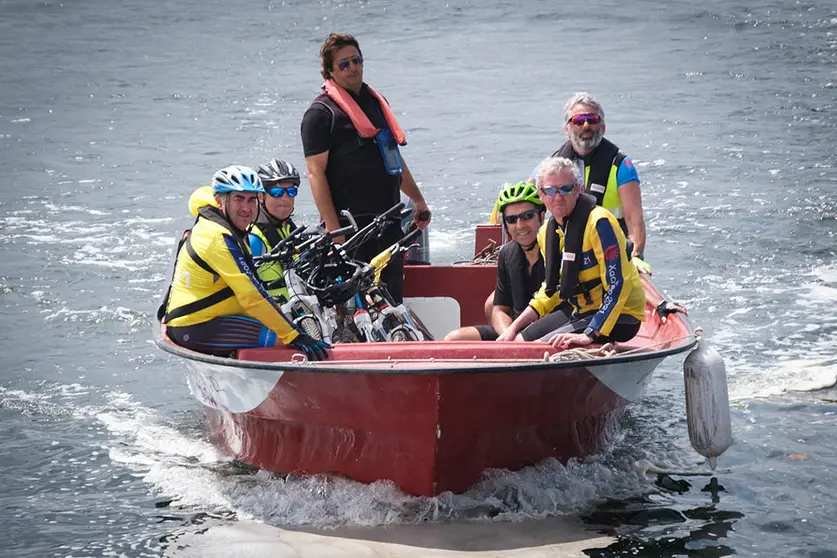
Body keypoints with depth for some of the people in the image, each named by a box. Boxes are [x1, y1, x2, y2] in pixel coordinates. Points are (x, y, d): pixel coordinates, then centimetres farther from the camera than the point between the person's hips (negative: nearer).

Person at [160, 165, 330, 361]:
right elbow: (251, 297, -24)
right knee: (280, 341, -21)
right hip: (195, 330, -11)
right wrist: (294, 337, -24)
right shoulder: (219, 238, -20)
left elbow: (247, 287, 17)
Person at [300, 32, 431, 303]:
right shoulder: (320, 113, -5)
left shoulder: (376, 101, 19)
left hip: (388, 218, 7)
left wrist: (417, 199, 25)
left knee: (392, 296, 7)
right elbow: (316, 173, -12)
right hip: (350, 223, -7)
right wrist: (332, 227, -19)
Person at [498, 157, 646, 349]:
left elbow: (618, 285, -25)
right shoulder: (547, 232, 5)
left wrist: (590, 335, -32)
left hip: (619, 315, -8)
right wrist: (515, 326, 7)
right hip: (580, 310, 8)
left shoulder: (599, 222, -21)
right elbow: (552, 290, 17)